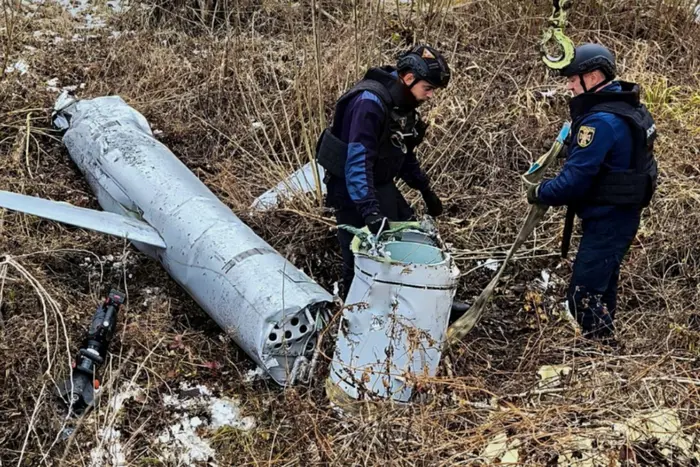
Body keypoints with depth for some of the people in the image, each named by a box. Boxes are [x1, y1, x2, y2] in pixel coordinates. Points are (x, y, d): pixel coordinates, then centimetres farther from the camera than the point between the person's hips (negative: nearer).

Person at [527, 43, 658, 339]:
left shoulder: (600, 121, -24)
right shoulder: (627, 108, 9)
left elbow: (575, 180, -24)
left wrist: (539, 193, -9)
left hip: (606, 222, -10)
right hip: (622, 215, 10)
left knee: (583, 295, -7)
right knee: (602, 287, 21)